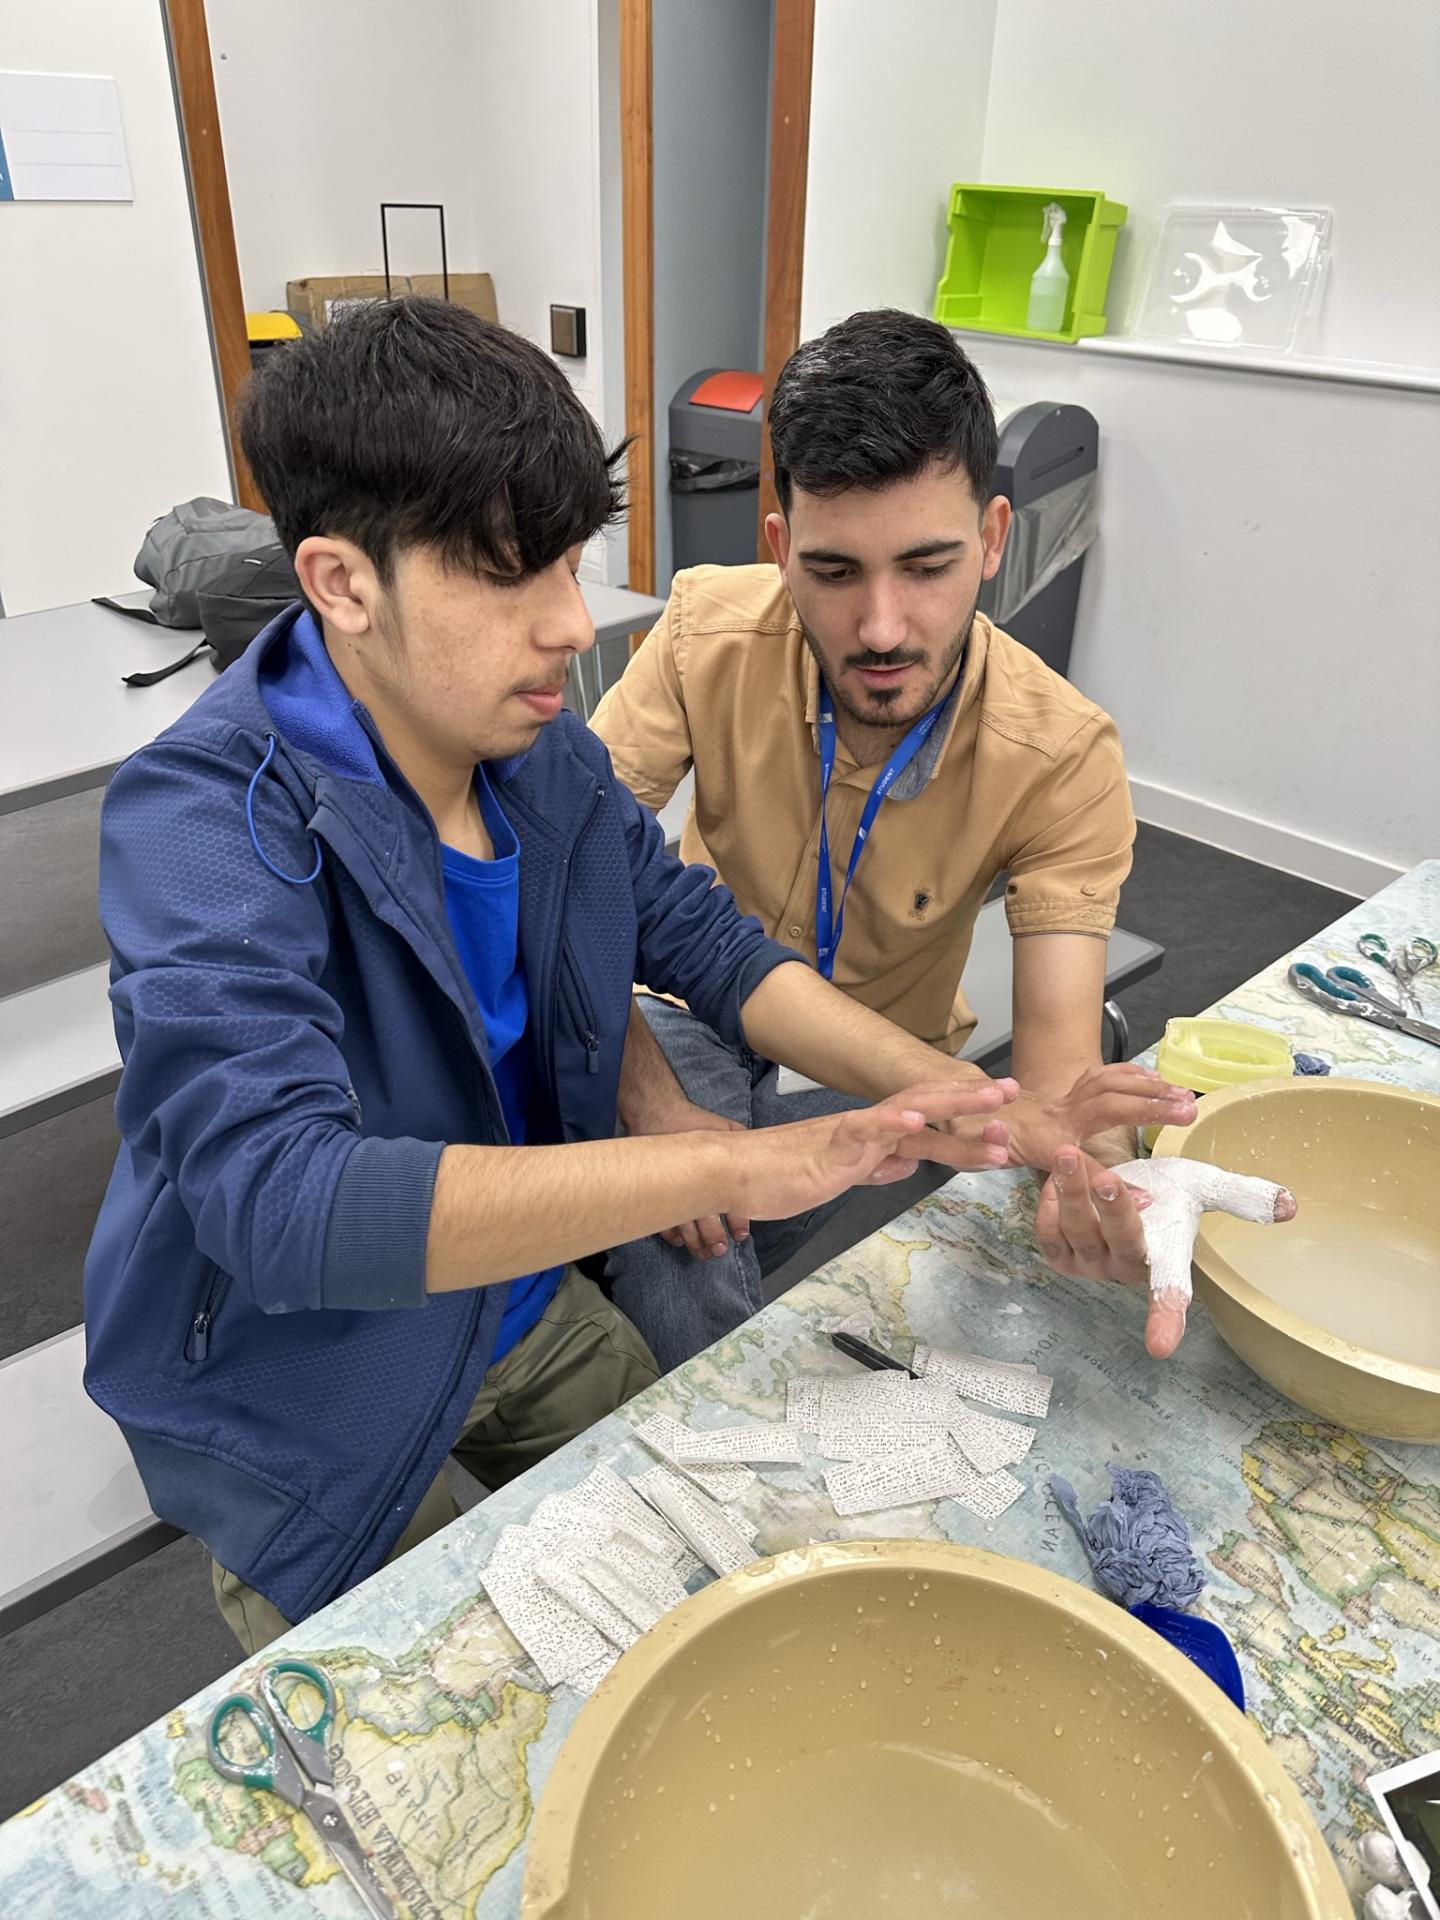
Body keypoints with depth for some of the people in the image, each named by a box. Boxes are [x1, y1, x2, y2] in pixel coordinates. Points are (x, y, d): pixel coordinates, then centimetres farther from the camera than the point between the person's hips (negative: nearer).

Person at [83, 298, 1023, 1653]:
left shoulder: (543, 751, -11)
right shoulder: (205, 823, -31)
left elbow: (704, 942, -6)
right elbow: (282, 1199, -43)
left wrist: (942, 1097, -22)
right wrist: (731, 1163, -45)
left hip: (525, 1308, 6)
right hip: (310, 1411, -5)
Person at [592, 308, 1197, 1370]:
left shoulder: (1064, 756, -23)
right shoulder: (708, 630, -22)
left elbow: (1057, 1054, -28)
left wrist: (1090, 1179, -53)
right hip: (695, 1014, 0)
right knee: (677, 1271, -26)